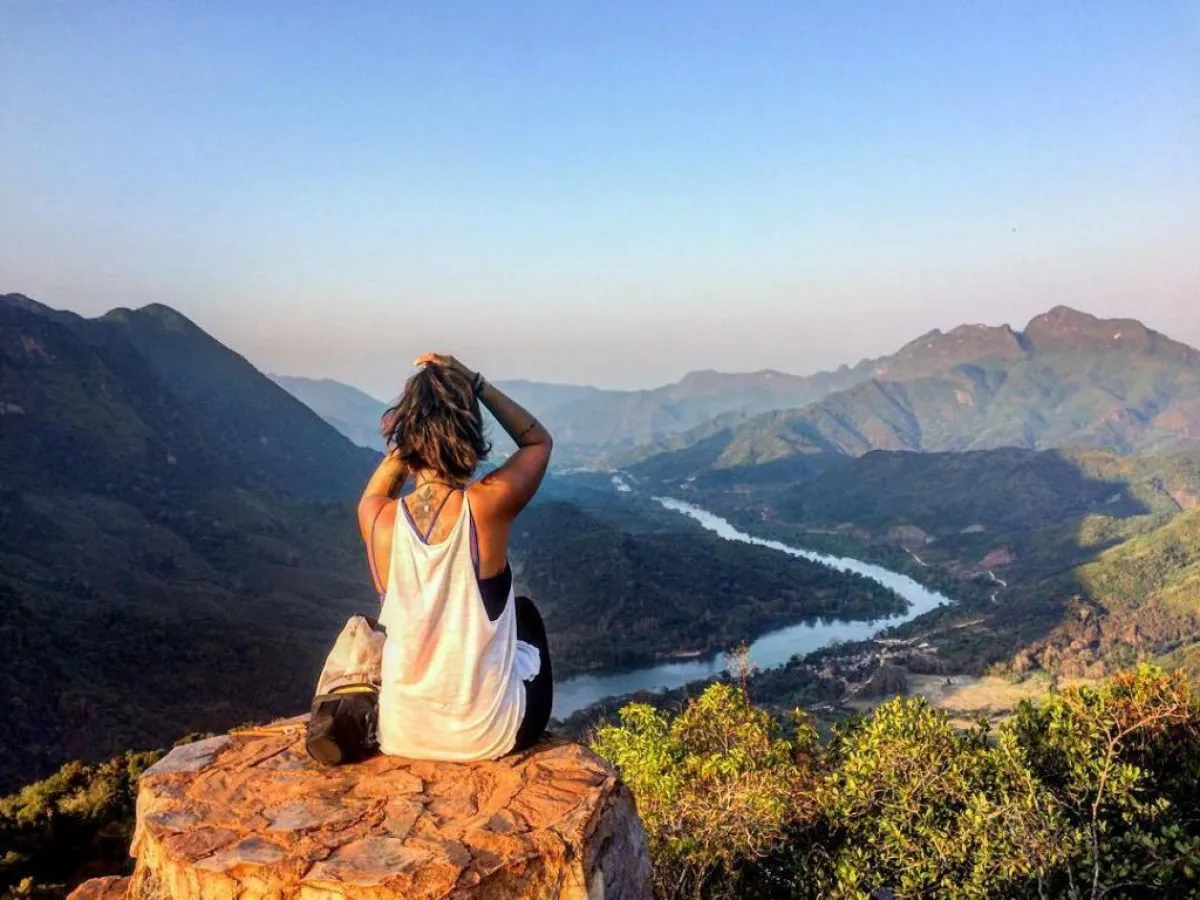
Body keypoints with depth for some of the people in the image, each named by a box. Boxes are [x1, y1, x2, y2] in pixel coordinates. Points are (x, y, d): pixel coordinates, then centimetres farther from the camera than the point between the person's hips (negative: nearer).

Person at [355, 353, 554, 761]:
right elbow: (539, 440, 2)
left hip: (402, 736, 2)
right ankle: (531, 735, 47)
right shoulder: (487, 504, -20)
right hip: (491, 734, -2)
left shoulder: (377, 519, -13)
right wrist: (474, 382, -5)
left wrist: (416, 411, 3)